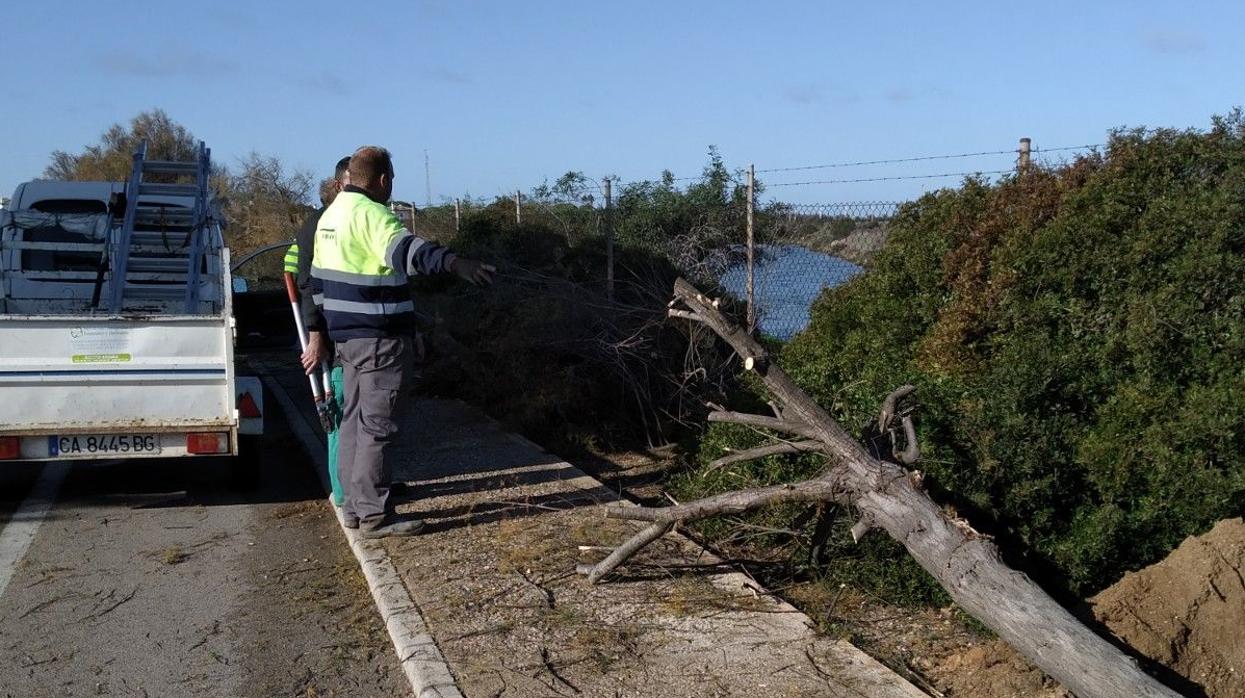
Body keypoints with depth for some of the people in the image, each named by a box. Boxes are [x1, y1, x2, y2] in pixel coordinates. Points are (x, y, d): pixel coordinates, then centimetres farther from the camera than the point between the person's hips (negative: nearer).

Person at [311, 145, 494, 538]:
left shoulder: (332, 214, 16)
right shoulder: (371, 214, -16)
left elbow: (318, 279, 24)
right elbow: (404, 249, -37)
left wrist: (320, 331, 34)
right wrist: (454, 263, -52)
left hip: (348, 335, 10)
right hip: (379, 338, -10)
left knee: (354, 419, 16)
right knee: (377, 425, -5)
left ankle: (354, 505, 24)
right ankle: (374, 516, -1)